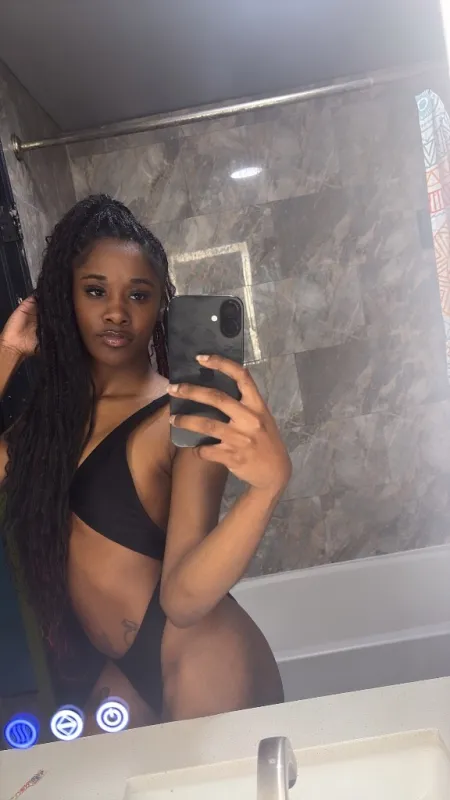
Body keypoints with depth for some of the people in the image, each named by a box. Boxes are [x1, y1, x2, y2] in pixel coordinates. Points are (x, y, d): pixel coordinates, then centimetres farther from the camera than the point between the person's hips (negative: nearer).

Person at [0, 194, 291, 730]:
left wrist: (268, 484, -44)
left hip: (198, 667, -5)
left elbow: (182, 597, -26)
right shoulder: (48, 409, 3)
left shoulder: (183, 419, -16)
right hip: (106, 675, 6)